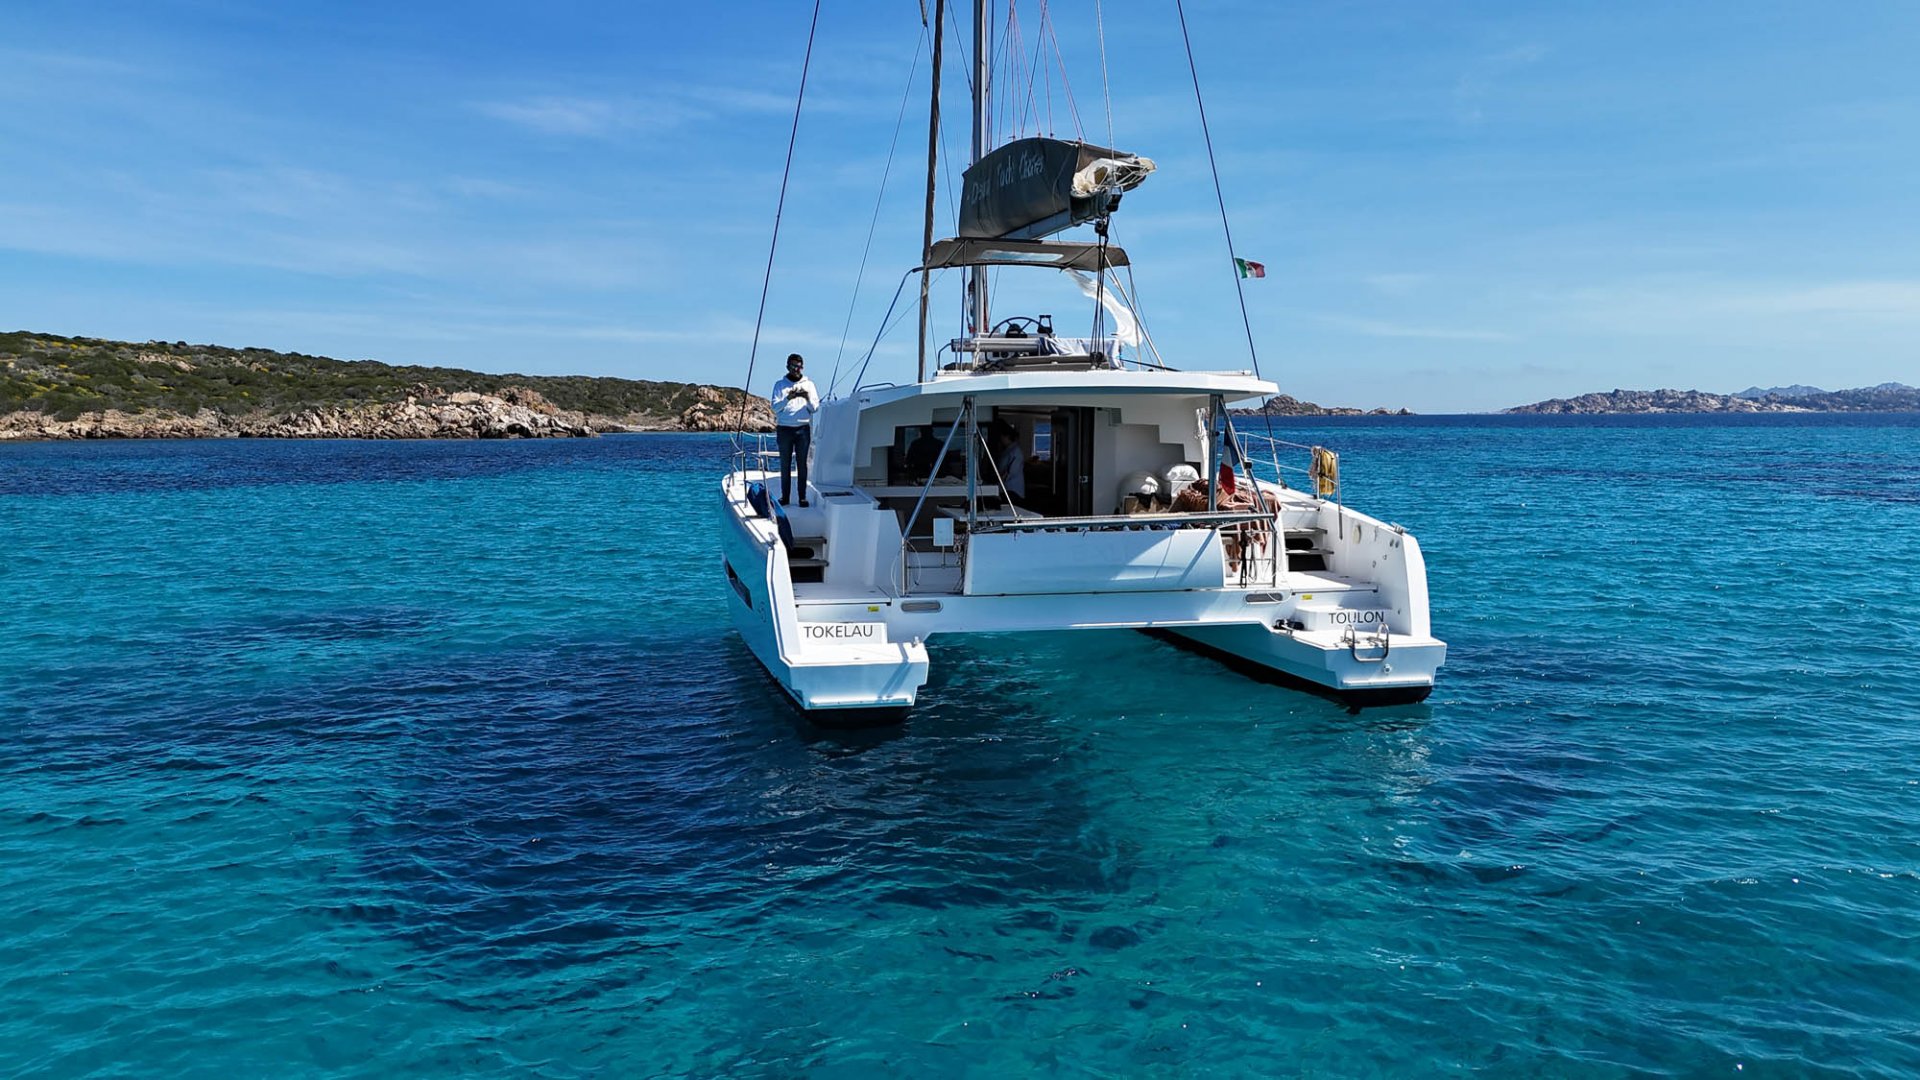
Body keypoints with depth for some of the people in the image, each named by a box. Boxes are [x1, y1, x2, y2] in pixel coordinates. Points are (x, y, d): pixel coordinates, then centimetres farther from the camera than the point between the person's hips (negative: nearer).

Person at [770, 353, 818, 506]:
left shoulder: (808, 384, 10)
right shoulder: (780, 385, 7)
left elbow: (815, 407, 5)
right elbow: (775, 407, -4)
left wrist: (808, 398, -16)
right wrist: (788, 398, -21)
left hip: (803, 428, 0)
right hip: (784, 429, 0)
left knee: (802, 463, 0)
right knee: (785, 464, 1)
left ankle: (802, 496, 3)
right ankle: (785, 496, 5)